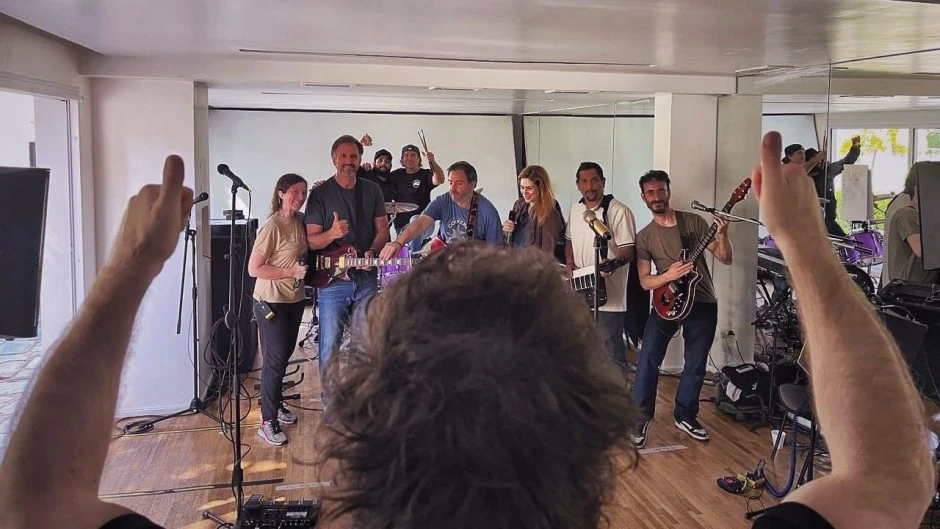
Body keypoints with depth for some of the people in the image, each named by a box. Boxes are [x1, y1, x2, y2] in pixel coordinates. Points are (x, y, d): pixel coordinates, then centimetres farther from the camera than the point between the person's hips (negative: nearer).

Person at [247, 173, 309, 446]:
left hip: (295, 300, 8)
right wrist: (291, 272, -23)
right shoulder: (272, 226, -20)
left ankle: (276, 404, 36)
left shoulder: (300, 220, 2)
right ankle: (268, 422, 9)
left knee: (284, 355, 19)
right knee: (275, 359, -2)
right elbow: (253, 269, -20)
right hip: (271, 302, -8)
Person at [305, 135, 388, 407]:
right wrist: (332, 234, -27)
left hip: (366, 277, 3)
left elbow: (382, 228, 9)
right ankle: (330, 399, 16)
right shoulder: (320, 194, -3)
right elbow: (311, 241, -6)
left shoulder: (372, 190, 8)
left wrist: (372, 252, -10)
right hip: (332, 280, -3)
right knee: (330, 345, 0)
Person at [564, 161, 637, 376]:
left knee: (612, 352, -1)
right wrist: (569, 264, 6)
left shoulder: (618, 211, -13)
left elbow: (629, 250, -15)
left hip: (609, 295, -7)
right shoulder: (575, 209, 10)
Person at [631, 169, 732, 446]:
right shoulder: (644, 237, 0)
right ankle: (641, 417, -1)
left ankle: (685, 416, 26)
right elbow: (645, 281, -4)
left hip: (703, 304, 1)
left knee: (695, 365, 8)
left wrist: (722, 235, -22)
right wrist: (669, 275, -23)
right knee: (648, 359, -15)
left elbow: (726, 258, -2)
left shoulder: (694, 221, 0)